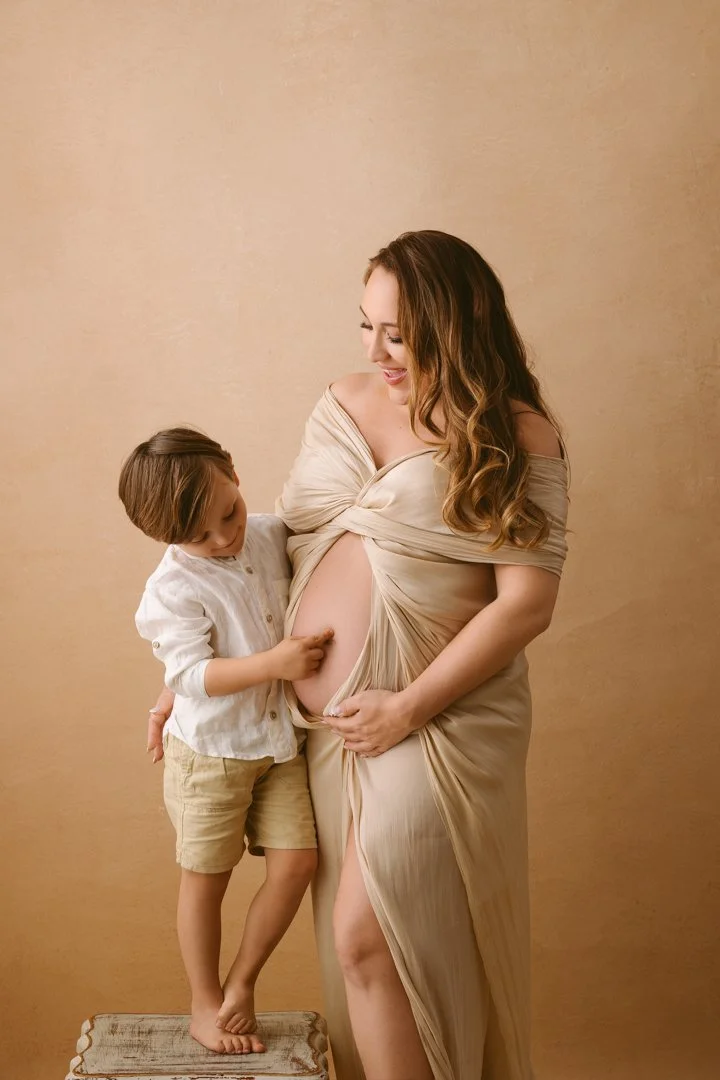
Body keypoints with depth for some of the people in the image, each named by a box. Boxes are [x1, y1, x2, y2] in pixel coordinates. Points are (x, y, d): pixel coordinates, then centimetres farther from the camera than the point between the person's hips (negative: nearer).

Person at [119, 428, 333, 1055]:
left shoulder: (271, 535, -2)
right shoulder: (174, 588, -19)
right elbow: (194, 674, -24)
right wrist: (274, 663, -34)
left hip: (278, 740, 5)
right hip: (211, 750, -5)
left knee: (296, 861, 0)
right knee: (206, 878, 9)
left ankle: (243, 982, 22)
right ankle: (205, 1004, 28)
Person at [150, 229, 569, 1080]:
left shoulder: (517, 436, -7)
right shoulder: (343, 404, 7)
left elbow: (527, 602, -13)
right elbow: (277, 546, 12)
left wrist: (408, 708, -16)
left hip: (437, 719, -5)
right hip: (322, 720, 5)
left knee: (368, 938, -8)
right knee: (352, 943, 13)